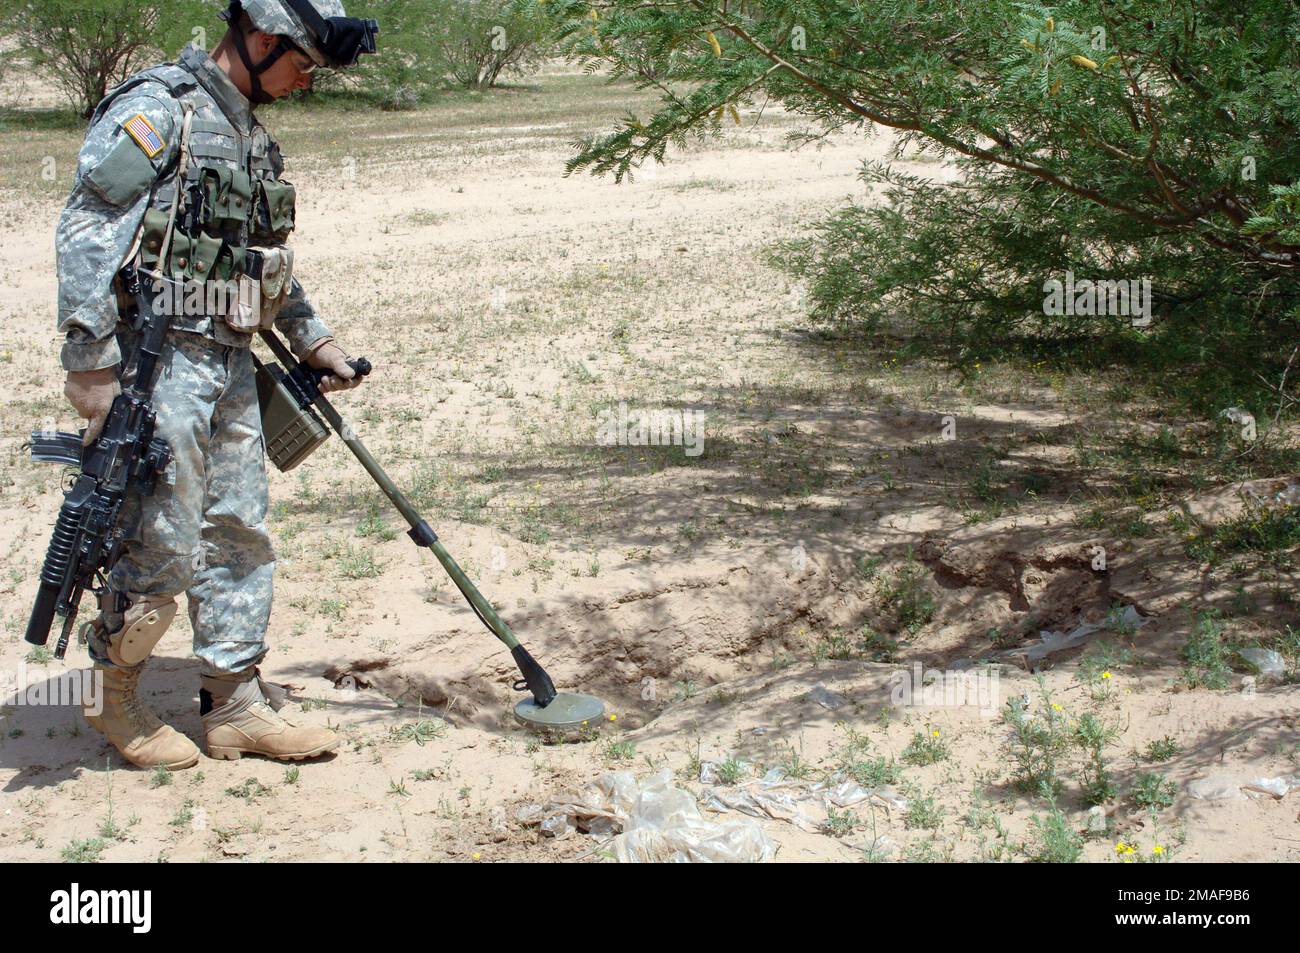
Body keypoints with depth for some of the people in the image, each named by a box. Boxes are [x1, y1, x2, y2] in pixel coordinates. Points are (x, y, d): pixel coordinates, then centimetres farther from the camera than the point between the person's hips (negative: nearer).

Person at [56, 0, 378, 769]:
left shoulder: (252, 135, 16)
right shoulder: (157, 109, -10)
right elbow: (86, 232, -17)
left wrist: (312, 337, 27)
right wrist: (92, 362, -21)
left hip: (232, 365, 8)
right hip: (159, 364, -8)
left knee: (241, 539, 10)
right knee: (163, 550, -3)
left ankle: (237, 706, 19)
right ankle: (113, 699, 18)